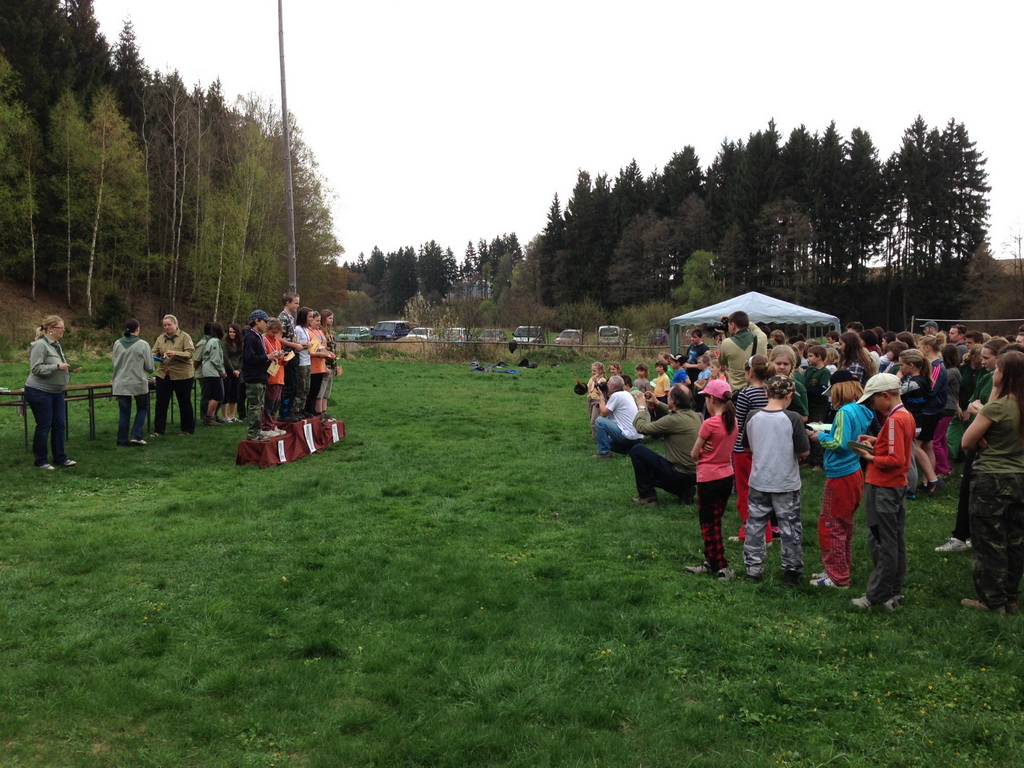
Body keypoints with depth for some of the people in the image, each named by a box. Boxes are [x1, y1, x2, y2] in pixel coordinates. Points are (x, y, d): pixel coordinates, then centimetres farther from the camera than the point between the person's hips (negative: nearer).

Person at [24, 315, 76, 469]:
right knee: (44, 426, -1)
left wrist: (68, 368, 5)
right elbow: (36, 368, -21)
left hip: (56, 392, 8)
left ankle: (60, 458, 16)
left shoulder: (56, 345, 11)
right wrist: (58, 367, -25)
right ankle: (41, 461, 12)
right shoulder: (40, 345, -16)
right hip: (39, 392, -8)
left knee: (60, 425, 8)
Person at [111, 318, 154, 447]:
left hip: (121, 384, 3)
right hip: (138, 383, -3)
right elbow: (149, 366, -6)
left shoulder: (117, 343, -1)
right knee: (142, 409, 17)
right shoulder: (143, 345, -11)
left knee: (124, 412, 10)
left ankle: (123, 440, 13)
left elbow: (114, 361, 7)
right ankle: (136, 436, 6)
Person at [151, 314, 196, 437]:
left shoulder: (185, 337, -5)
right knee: (161, 403, 4)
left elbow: (190, 353, -15)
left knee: (184, 403, 7)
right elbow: (154, 353, 6)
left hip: (182, 375, -4)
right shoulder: (160, 338, 9)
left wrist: (175, 353, -29)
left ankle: (188, 429, 20)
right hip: (163, 375, 4)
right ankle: (158, 430, 11)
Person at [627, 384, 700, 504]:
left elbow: (641, 427, -15)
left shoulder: (674, 420, -23)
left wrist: (642, 407, 1)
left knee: (636, 450, 0)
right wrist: (656, 403, 18)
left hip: (679, 474, -9)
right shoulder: (695, 415, 1)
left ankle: (647, 496, 5)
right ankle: (684, 491, 14)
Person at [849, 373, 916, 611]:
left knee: (881, 543, -1)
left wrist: (870, 458, -12)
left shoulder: (893, 420, -20)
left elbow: (895, 460, -24)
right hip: (898, 486, 10)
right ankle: (894, 592, 25)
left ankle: (878, 596, 7)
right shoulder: (906, 416, 9)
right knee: (896, 541, 15)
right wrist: (877, 443, 6)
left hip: (883, 488, -10)